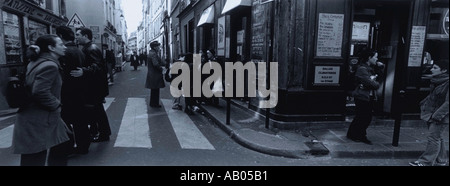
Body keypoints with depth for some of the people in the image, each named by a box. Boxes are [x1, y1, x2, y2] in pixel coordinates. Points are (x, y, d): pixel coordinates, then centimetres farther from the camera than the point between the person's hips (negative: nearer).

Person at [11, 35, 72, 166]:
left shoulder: (36, 62, 13)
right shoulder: (50, 66, -18)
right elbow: (40, 92, -28)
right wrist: (56, 105, -14)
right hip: (38, 121, -10)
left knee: (62, 146, 19)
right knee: (34, 161, -1)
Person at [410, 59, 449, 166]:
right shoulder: (437, 82, 9)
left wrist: (437, 115, -22)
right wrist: (424, 105, 13)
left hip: (440, 117, -9)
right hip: (432, 115, 9)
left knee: (433, 138, -5)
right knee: (437, 138, 16)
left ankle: (425, 162, -2)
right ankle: (441, 161, 29)